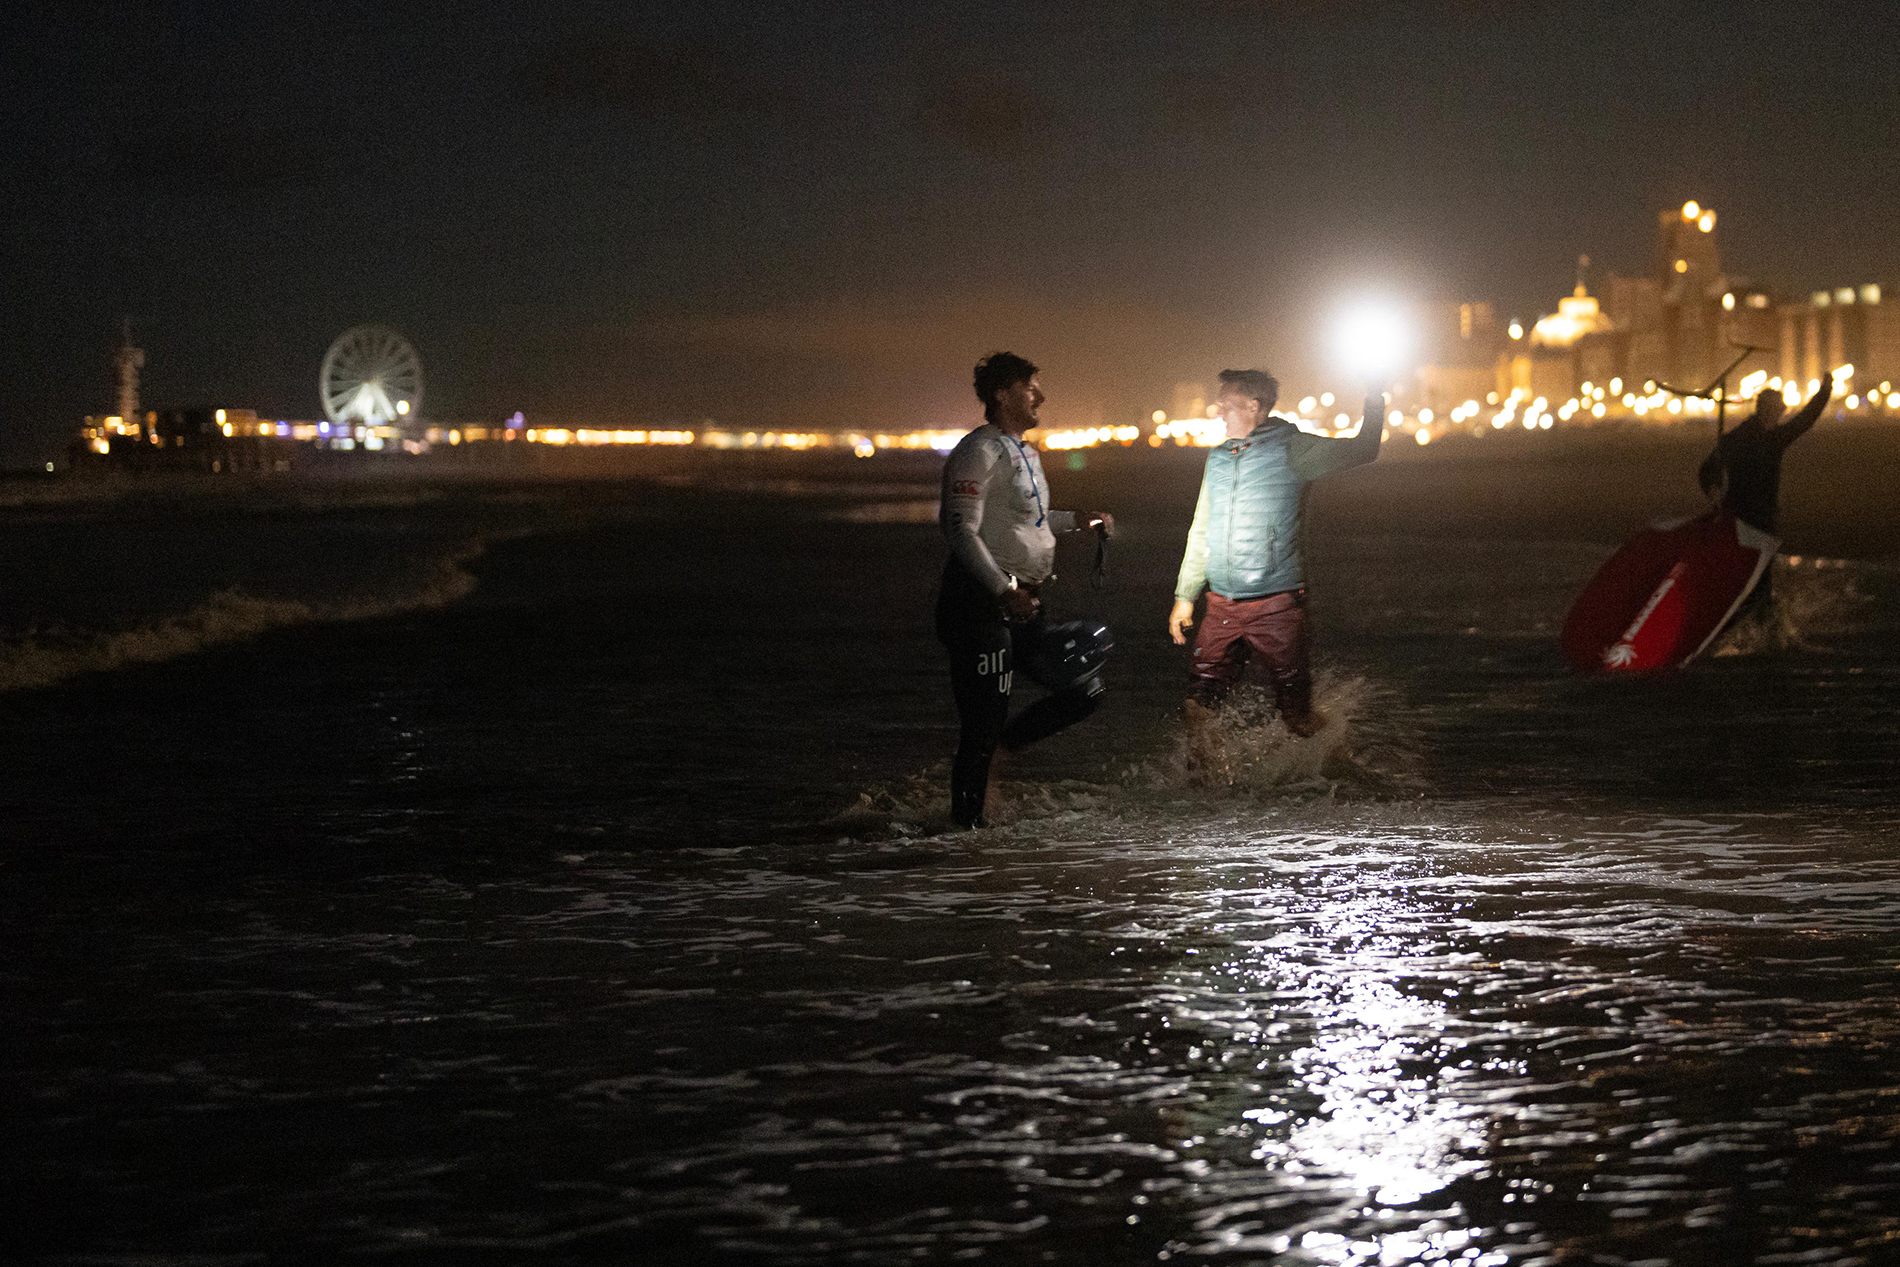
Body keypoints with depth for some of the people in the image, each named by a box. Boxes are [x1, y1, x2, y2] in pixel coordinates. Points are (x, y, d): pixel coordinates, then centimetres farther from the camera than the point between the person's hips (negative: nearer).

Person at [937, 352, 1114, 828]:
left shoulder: (1024, 451, 19)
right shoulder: (979, 451, -12)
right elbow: (962, 529, -20)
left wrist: (1076, 519, 21)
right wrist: (1002, 590, -30)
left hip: (1022, 605, 9)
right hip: (979, 604, -9)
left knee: (1083, 690, 7)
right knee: (983, 721, -7)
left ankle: (994, 751, 14)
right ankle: (968, 821, 3)